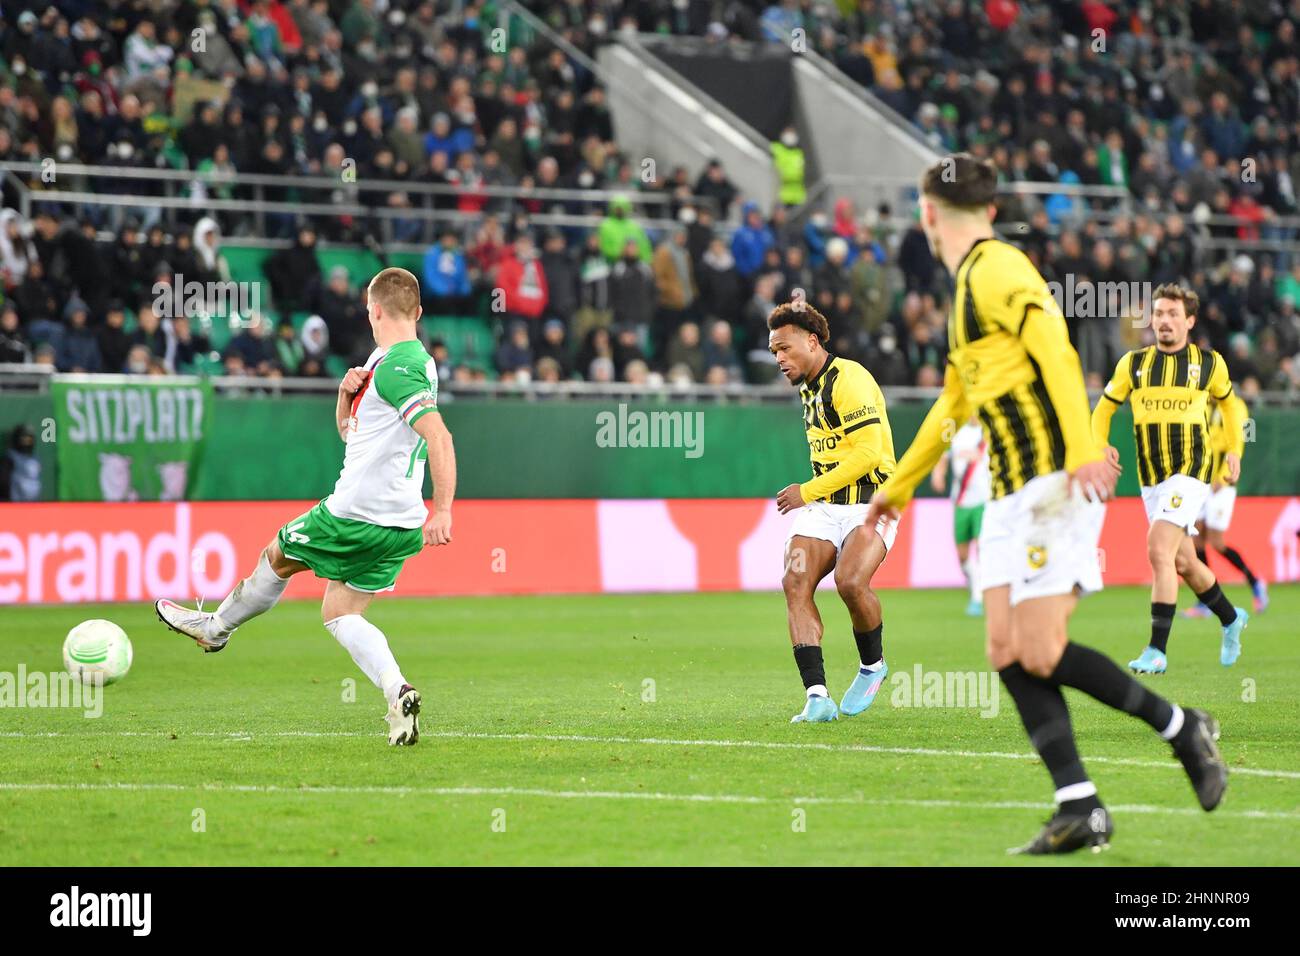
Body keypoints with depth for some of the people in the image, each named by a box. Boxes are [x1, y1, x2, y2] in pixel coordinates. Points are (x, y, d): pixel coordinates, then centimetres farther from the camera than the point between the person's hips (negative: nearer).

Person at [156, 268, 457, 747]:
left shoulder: (396, 366, -17)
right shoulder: (414, 360, 15)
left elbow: (438, 437, -28)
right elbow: (349, 430, 24)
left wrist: (443, 511, -33)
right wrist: (347, 394, 3)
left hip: (354, 514, -9)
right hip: (400, 525, 9)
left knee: (277, 555, 16)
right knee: (340, 614, 12)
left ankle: (215, 626, 37)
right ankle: (396, 689, -10)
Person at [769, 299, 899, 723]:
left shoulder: (849, 379, -14)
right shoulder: (809, 387, 16)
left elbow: (868, 453, -21)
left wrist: (809, 491, -15)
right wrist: (812, 497, 17)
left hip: (870, 503, -8)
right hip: (824, 507, 8)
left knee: (851, 581, -29)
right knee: (795, 580, -17)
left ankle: (872, 665, 1)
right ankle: (817, 694, -22)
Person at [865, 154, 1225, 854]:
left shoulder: (996, 270, -9)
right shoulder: (968, 283, 22)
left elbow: (1058, 353, -22)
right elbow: (953, 404, 33)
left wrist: (1081, 450, -31)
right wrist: (897, 486, 40)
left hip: (1053, 481, -10)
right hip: (1010, 491, 10)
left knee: (1041, 653, -12)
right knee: (1008, 653, 1)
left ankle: (1183, 729, 4)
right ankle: (1080, 810, -1)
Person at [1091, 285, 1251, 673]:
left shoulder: (1210, 362, 1)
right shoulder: (1133, 363, 4)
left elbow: (1228, 402, 20)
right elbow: (1104, 407, 14)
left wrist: (1234, 450, 14)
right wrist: (1101, 445, -2)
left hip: (1191, 470, -4)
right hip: (1151, 477, 4)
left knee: (1159, 551, -20)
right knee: (1184, 562, 13)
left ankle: (1158, 649, -20)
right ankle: (1231, 619, 39)